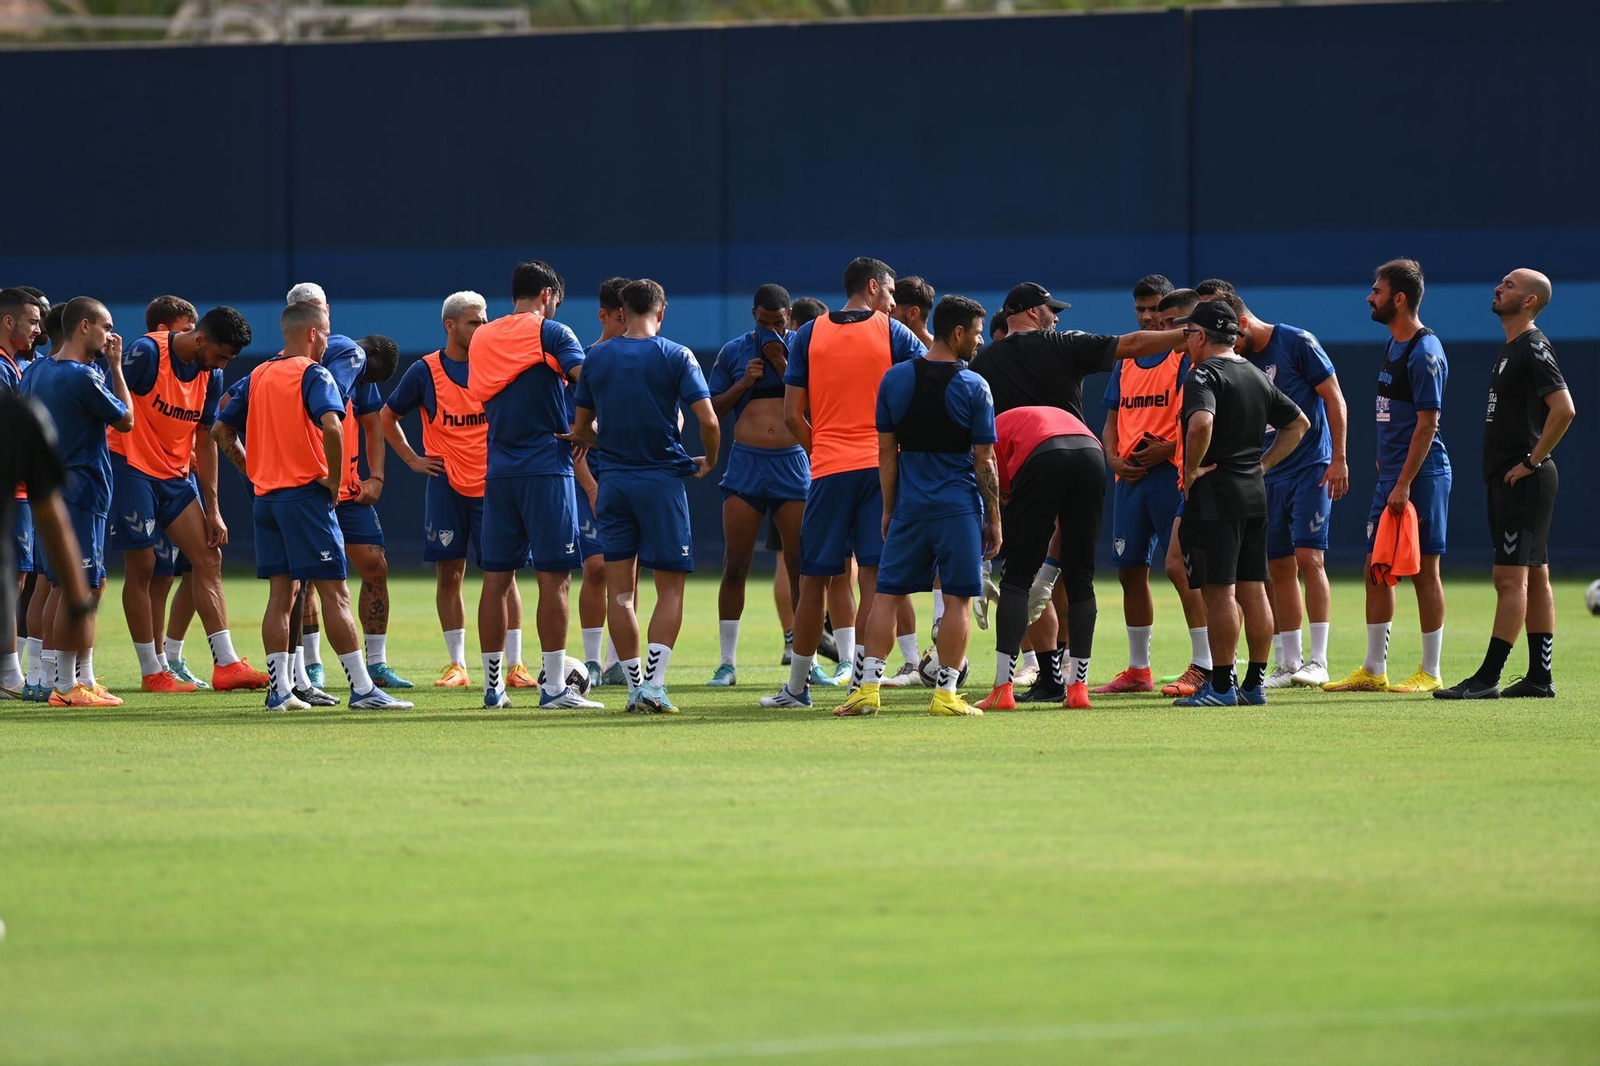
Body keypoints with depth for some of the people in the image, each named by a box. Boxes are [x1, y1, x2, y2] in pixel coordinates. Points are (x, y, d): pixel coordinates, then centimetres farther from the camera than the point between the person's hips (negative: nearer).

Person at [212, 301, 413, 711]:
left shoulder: (257, 377, 13)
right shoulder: (313, 374, -9)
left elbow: (221, 430, 15)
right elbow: (331, 426, -25)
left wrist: (254, 472, 16)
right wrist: (334, 480, -14)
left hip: (266, 495, 7)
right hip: (306, 493, -7)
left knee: (281, 594, 8)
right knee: (334, 593, -6)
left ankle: (279, 689, 5)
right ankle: (362, 688, -6)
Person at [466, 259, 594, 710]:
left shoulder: (481, 338, 12)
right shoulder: (550, 333, -5)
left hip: (498, 468, 6)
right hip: (546, 466, -6)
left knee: (496, 578, 7)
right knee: (554, 577, -4)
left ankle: (493, 685, 10)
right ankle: (554, 686, -7)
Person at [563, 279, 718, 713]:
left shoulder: (596, 358, 5)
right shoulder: (675, 357, -5)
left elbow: (580, 430, 11)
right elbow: (708, 420, -11)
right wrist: (708, 462, 9)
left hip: (613, 481, 3)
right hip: (662, 478, -3)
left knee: (620, 590, 7)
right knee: (670, 587, 1)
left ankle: (634, 684, 6)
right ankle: (653, 683, -13)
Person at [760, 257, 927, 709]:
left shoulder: (810, 334, 5)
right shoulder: (892, 333, 1)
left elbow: (792, 414, 3)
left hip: (829, 469, 1)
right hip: (882, 468, -1)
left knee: (814, 579, 7)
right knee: (873, 577, -2)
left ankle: (798, 685, 13)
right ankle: (862, 679, -9)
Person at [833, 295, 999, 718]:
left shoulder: (895, 379, 3)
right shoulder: (973, 387, -7)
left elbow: (887, 453, 7)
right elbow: (984, 461, -5)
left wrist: (888, 509, 15)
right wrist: (994, 518, 3)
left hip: (909, 505, 3)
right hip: (959, 507, -3)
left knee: (887, 593, 7)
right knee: (957, 599, 2)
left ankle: (868, 688, 1)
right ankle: (946, 694, 0)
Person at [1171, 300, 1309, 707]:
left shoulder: (1205, 374, -11)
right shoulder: (1257, 377, 15)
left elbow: (1201, 423, -30)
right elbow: (1299, 423, 23)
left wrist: (1192, 468, -17)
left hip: (1214, 493, -8)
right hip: (1254, 491, 8)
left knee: (1219, 591, -8)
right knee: (1253, 590, 10)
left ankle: (1221, 685, -8)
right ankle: (1255, 683, 13)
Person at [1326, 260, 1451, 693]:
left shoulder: (1424, 353, -15)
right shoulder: (1392, 345, 14)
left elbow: (1427, 423, -18)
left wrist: (1404, 484, -21)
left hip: (1420, 475, -9)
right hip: (1391, 476, 9)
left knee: (1424, 569, -3)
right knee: (1376, 569, 10)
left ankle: (1430, 673, 2)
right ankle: (1373, 670, 15)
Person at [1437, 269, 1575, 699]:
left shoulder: (1533, 349, -13)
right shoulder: (1512, 348, 17)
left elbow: (1564, 409, -23)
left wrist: (1532, 460, -18)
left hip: (1524, 481, -10)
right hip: (1507, 480, 10)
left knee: (1512, 577, -11)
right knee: (1534, 577, 11)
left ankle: (1488, 678, -15)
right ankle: (1540, 677, 13)